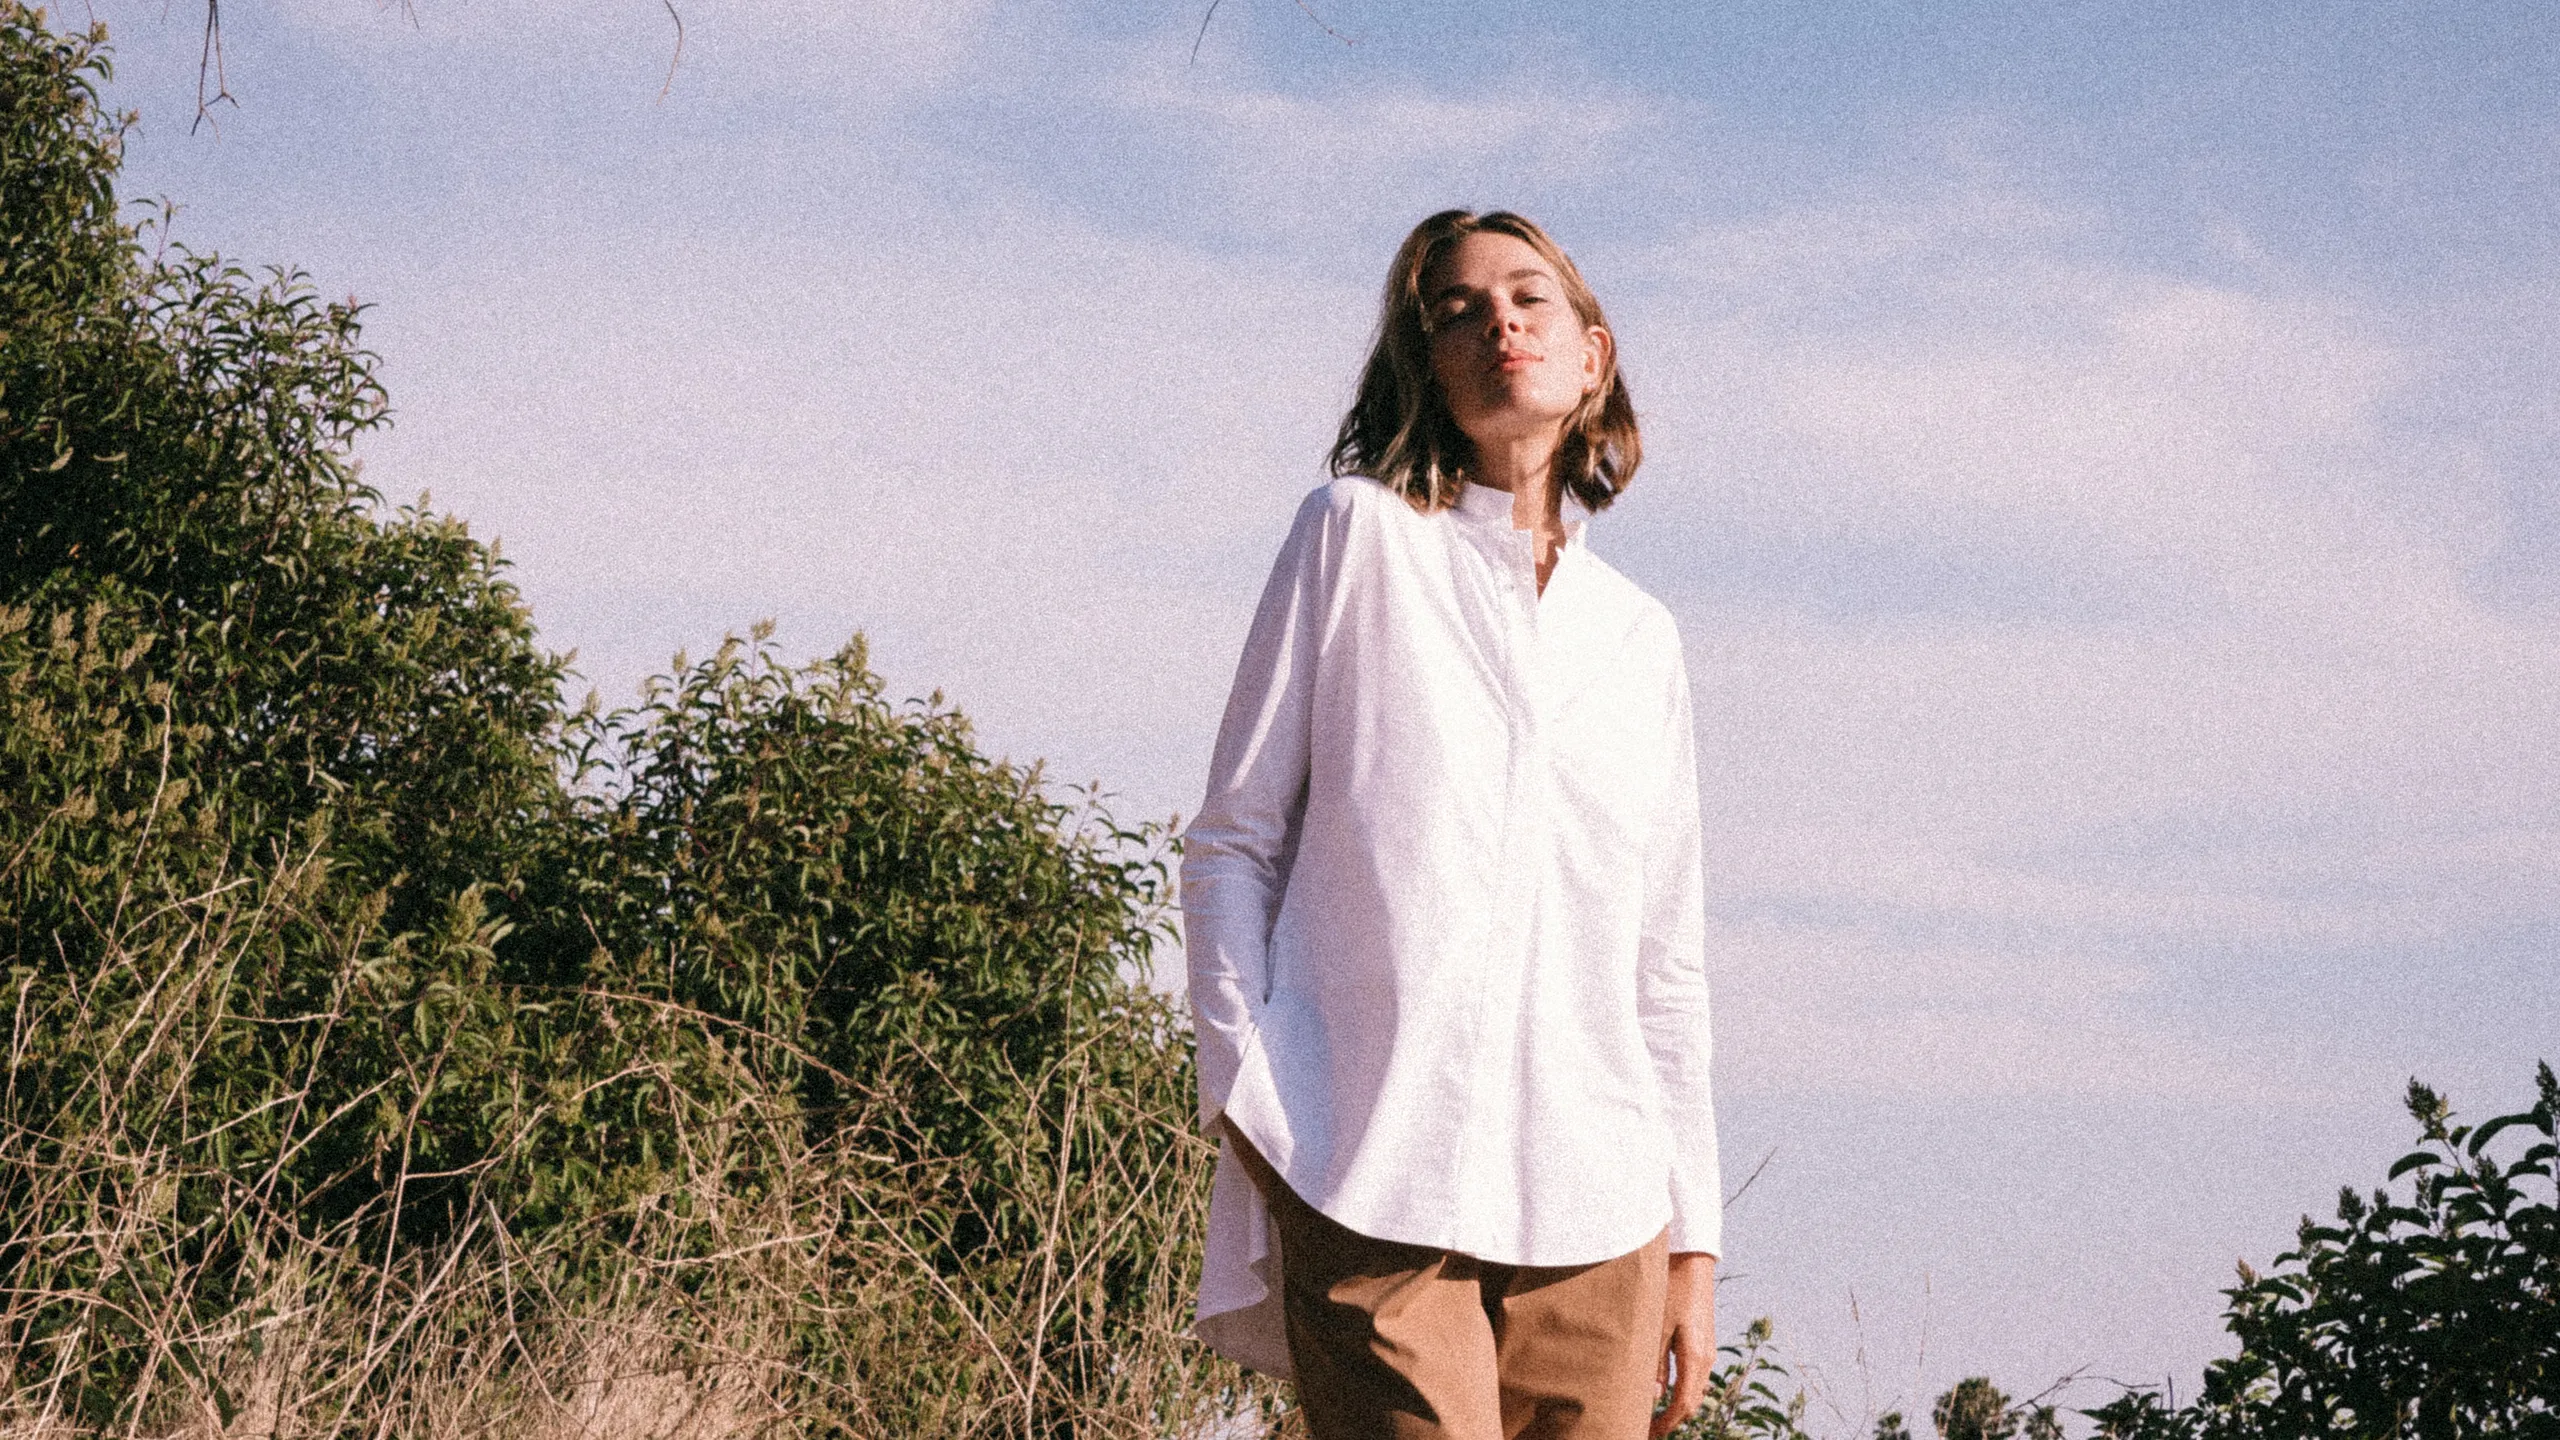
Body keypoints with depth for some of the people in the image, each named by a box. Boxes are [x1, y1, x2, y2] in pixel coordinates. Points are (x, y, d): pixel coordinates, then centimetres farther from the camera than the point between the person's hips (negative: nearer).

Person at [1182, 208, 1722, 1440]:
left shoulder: (1640, 639, 18)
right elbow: (1230, 843, 5)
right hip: (1372, 1187, -4)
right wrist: (1244, 1102, -5)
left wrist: (1692, 1239, 13)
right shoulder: (1358, 533, 7)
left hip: (1592, 1210, 4)